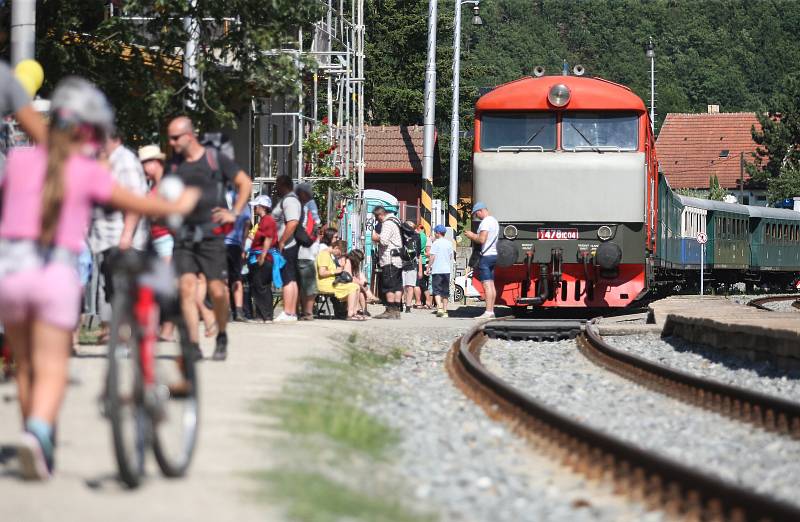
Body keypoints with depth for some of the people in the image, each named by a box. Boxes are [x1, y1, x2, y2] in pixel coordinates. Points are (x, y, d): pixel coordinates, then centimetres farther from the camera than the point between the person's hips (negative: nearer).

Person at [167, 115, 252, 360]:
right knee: (187, 288, -10)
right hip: (184, 236, 3)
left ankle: (222, 338, 19)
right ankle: (193, 345, -11)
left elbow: (245, 183, 5)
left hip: (211, 233, -3)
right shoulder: (175, 165, 12)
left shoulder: (215, 160, 0)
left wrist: (234, 214, -1)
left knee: (217, 291, -4)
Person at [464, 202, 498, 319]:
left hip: (486, 256, -10)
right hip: (493, 254, 10)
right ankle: (491, 311, 10)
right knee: (491, 284, 10)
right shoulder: (494, 221, 17)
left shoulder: (485, 222, -14)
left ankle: (488, 312, -18)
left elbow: (482, 240, -21)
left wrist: (471, 236, -5)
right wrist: (474, 236, 16)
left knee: (486, 284, -13)